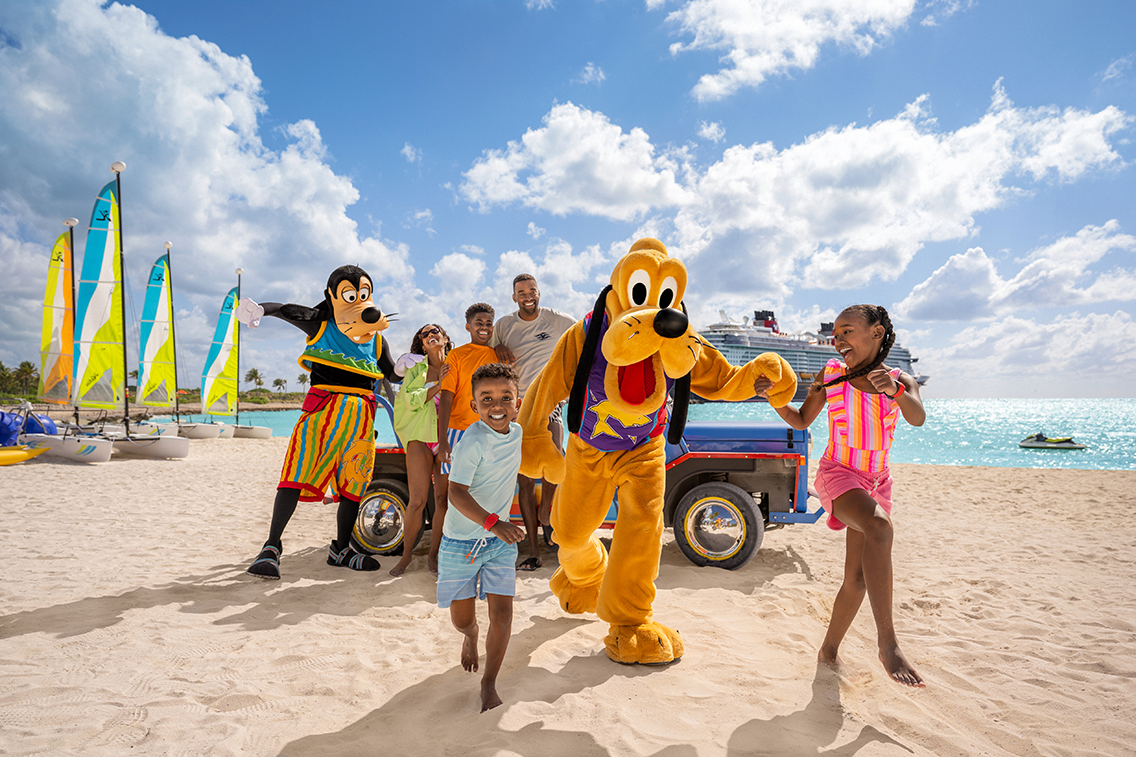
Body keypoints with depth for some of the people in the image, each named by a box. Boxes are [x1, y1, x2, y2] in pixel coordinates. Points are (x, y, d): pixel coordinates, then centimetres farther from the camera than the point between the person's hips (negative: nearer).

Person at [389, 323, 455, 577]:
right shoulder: (416, 367, 7)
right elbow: (411, 400, -7)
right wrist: (439, 384, -16)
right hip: (420, 437, -1)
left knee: (443, 499, 0)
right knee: (418, 500, -7)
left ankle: (433, 555, 14)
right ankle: (406, 555, 10)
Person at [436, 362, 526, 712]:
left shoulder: (516, 433, -2)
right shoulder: (473, 441, -24)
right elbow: (456, 493, -30)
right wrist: (493, 522, -41)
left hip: (500, 540, 4)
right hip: (461, 541, -4)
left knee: (502, 611, -4)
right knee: (461, 619, 7)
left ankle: (489, 684, 16)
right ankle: (470, 635, 45)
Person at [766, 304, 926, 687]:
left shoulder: (901, 381, -1)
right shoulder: (831, 374, -2)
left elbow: (918, 418, -21)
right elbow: (801, 420, 7)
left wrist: (894, 391, -42)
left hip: (876, 482, 3)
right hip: (837, 473, -3)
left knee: (857, 579, 4)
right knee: (879, 526, -34)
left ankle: (828, 652, 23)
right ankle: (887, 642, -32)